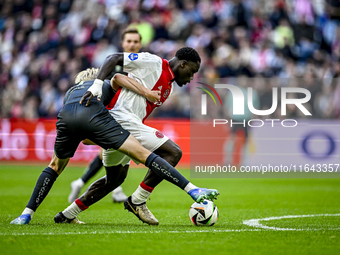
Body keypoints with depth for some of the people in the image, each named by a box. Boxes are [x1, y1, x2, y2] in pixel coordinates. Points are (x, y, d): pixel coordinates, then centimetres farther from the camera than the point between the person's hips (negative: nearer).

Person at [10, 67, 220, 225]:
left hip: (66, 117, 3)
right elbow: (117, 78, 11)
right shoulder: (105, 83, 39)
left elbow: (84, 137, 35)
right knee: (143, 154, -3)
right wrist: (147, 94, 12)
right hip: (94, 114, -3)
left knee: (55, 167, 28)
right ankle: (194, 191, -11)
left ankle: (26, 215, 21)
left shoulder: (70, 91, 45)